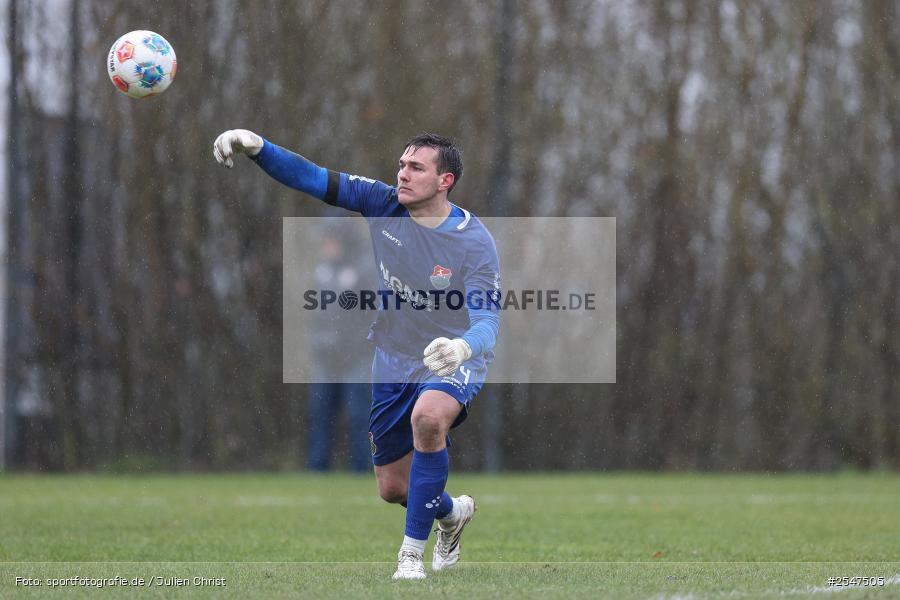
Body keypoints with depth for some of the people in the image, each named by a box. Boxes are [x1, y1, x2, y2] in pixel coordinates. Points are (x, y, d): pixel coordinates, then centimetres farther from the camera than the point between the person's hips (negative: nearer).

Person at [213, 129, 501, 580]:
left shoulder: (474, 242, -22)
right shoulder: (385, 205, -10)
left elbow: (487, 321, -30)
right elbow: (314, 180, -13)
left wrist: (463, 346, -54)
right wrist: (257, 148, -30)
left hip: (455, 362, -5)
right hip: (394, 361, 5)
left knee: (428, 416, -39)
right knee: (392, 487, 11)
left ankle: (412, 552, -26)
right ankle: (452, 513, 48)